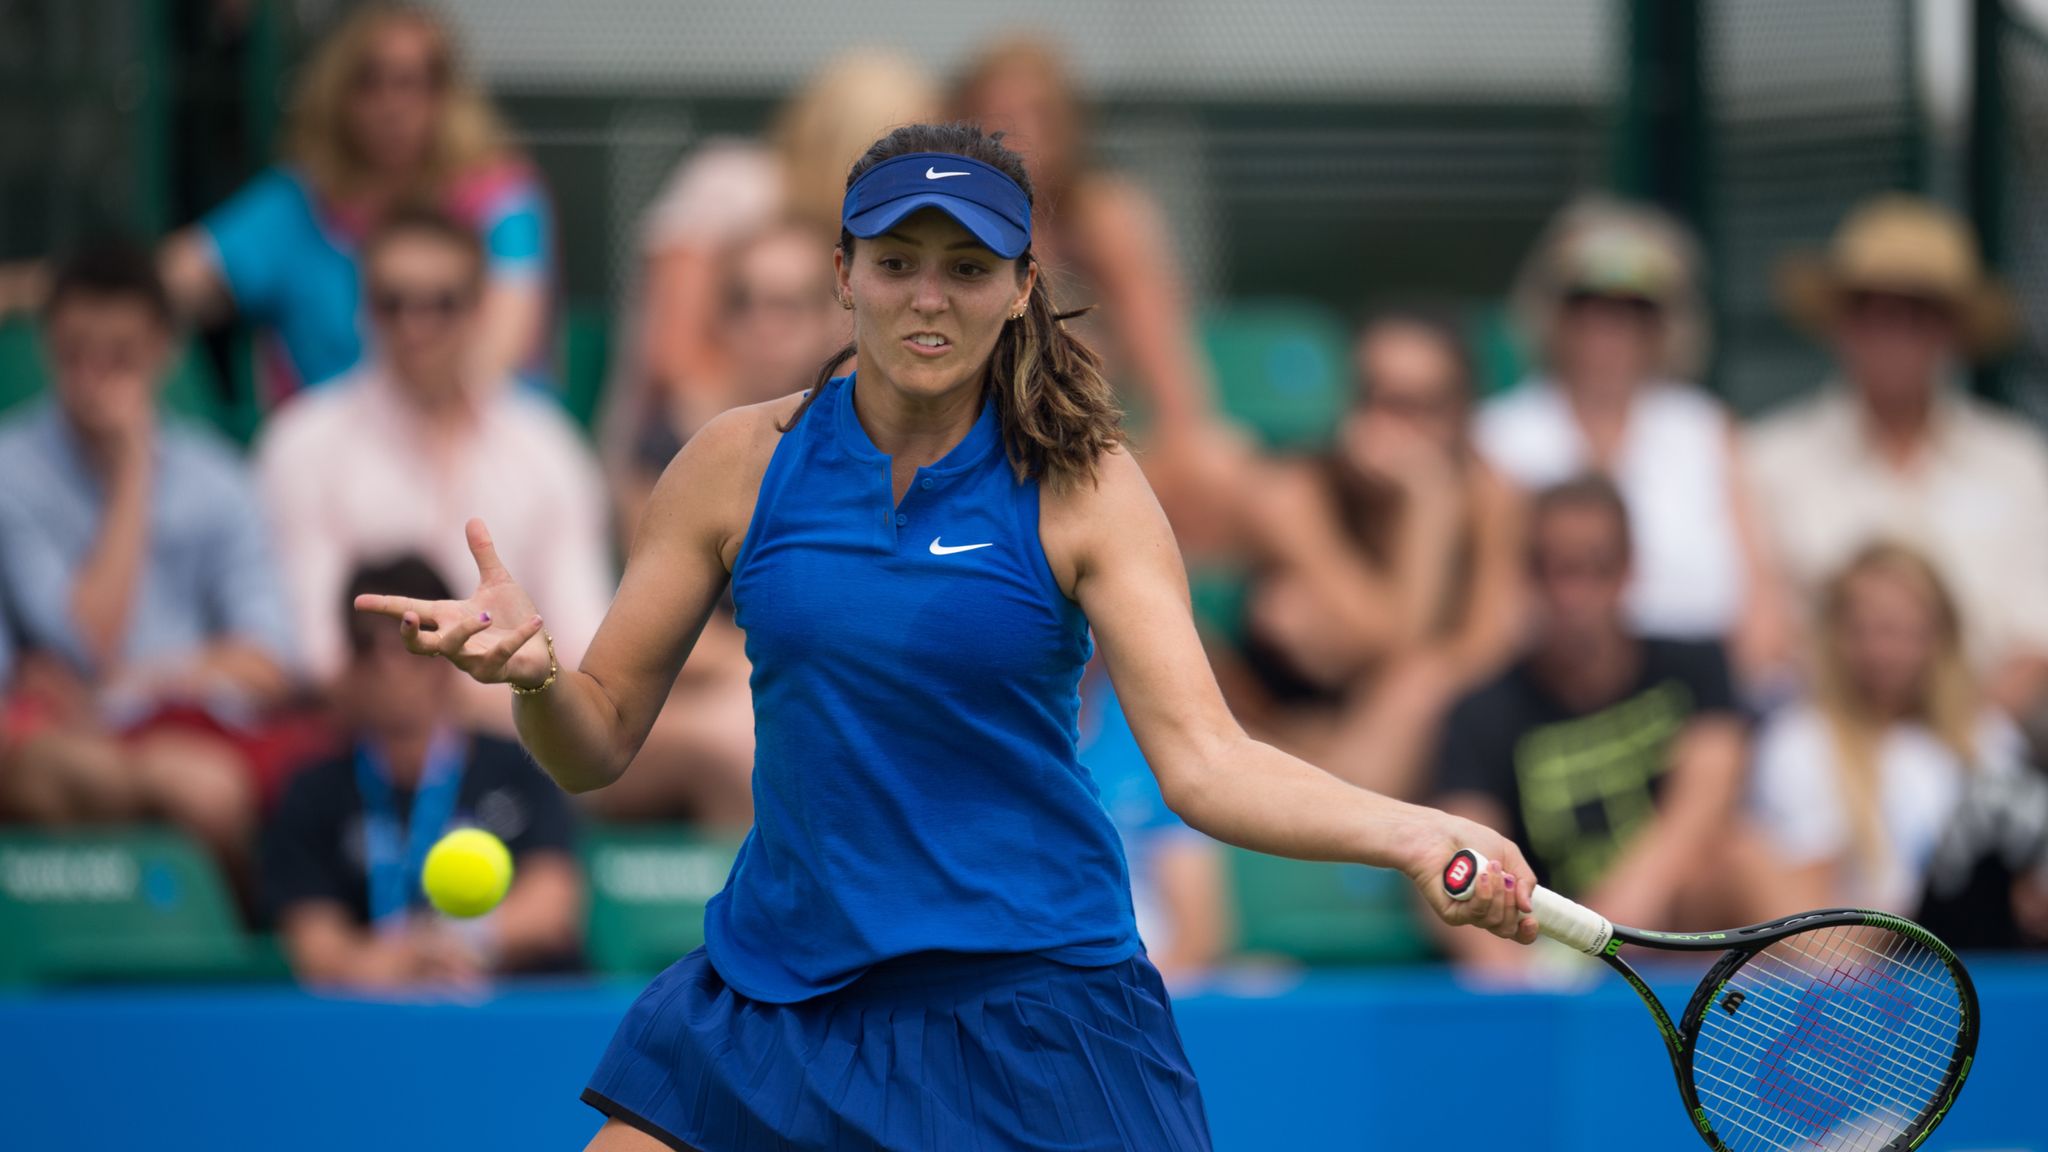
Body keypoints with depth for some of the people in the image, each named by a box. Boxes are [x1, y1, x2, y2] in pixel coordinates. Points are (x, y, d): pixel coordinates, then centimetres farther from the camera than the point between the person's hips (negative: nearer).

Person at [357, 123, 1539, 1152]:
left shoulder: (1081, 488, -6)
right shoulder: (742, 464, 0)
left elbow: (1203, 760, -14)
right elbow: (598, 747, 3)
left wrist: (1412, 833, -32)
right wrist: (534, 672, -20)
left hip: (1030, 993, -2)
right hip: (775, 987, 2)